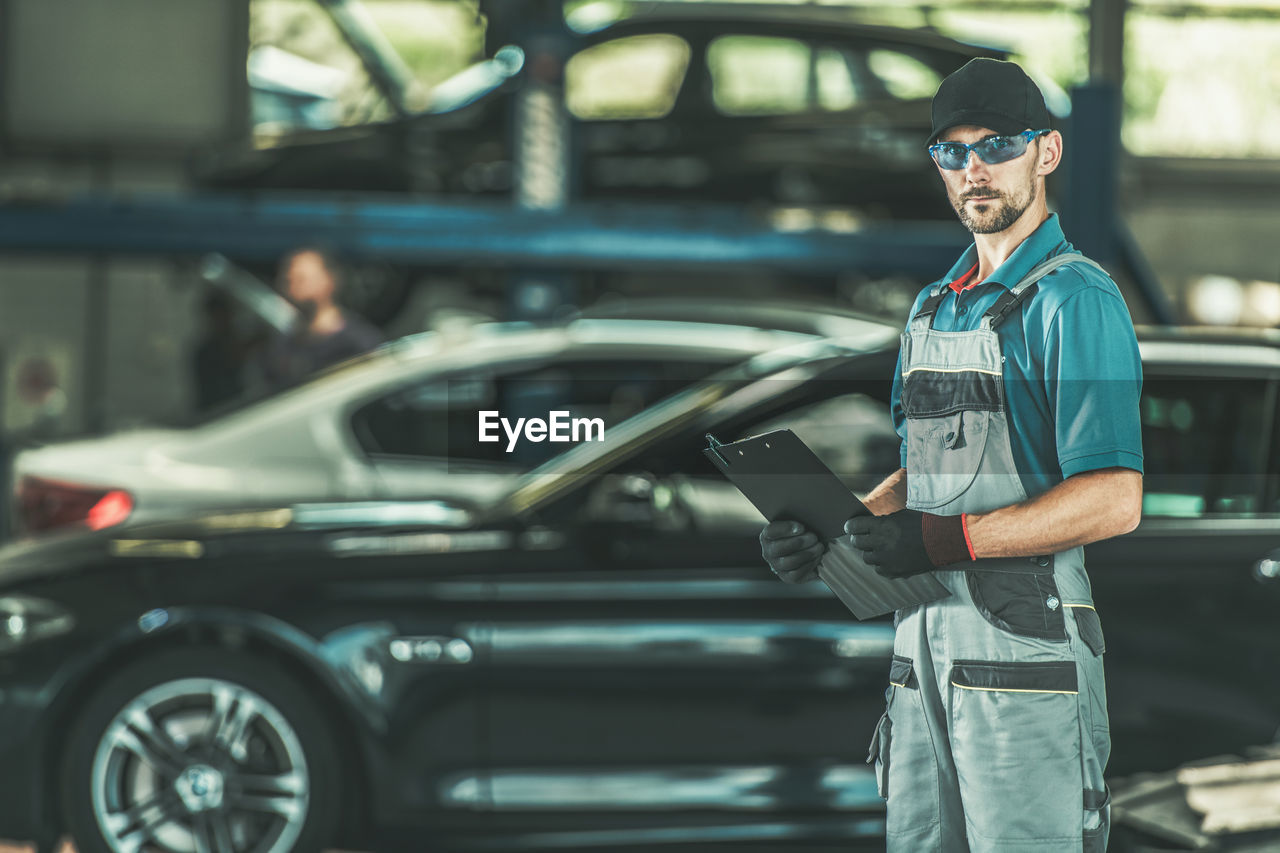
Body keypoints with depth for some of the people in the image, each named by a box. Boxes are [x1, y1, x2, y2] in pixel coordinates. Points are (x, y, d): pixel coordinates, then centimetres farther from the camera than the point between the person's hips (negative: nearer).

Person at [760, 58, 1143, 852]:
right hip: (924, 639, 8)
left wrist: (947, 541, -20)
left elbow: (1113, 501, -17)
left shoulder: (1075, 298, -8)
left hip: (1027, 645, -8)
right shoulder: (935, 305, 18)